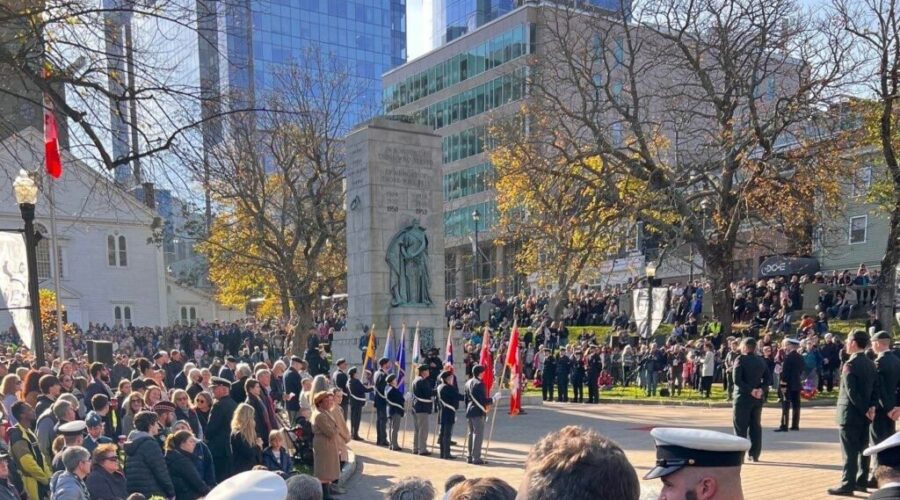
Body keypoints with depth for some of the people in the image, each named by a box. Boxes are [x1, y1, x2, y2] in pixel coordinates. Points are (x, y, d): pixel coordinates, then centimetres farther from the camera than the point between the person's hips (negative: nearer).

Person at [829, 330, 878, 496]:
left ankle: (847, 485, -1)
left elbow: (851, 392, -21)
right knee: (862, 449, 15)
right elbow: (874, 388, 7)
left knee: (850, 452, -4)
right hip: (864, 413, 8)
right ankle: (861, 482, 22)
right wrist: (871, 406, -2)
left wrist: (864, 410, -14)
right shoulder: (871, 364, 8)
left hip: (850, 413, -8)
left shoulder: (850, 364, -18)